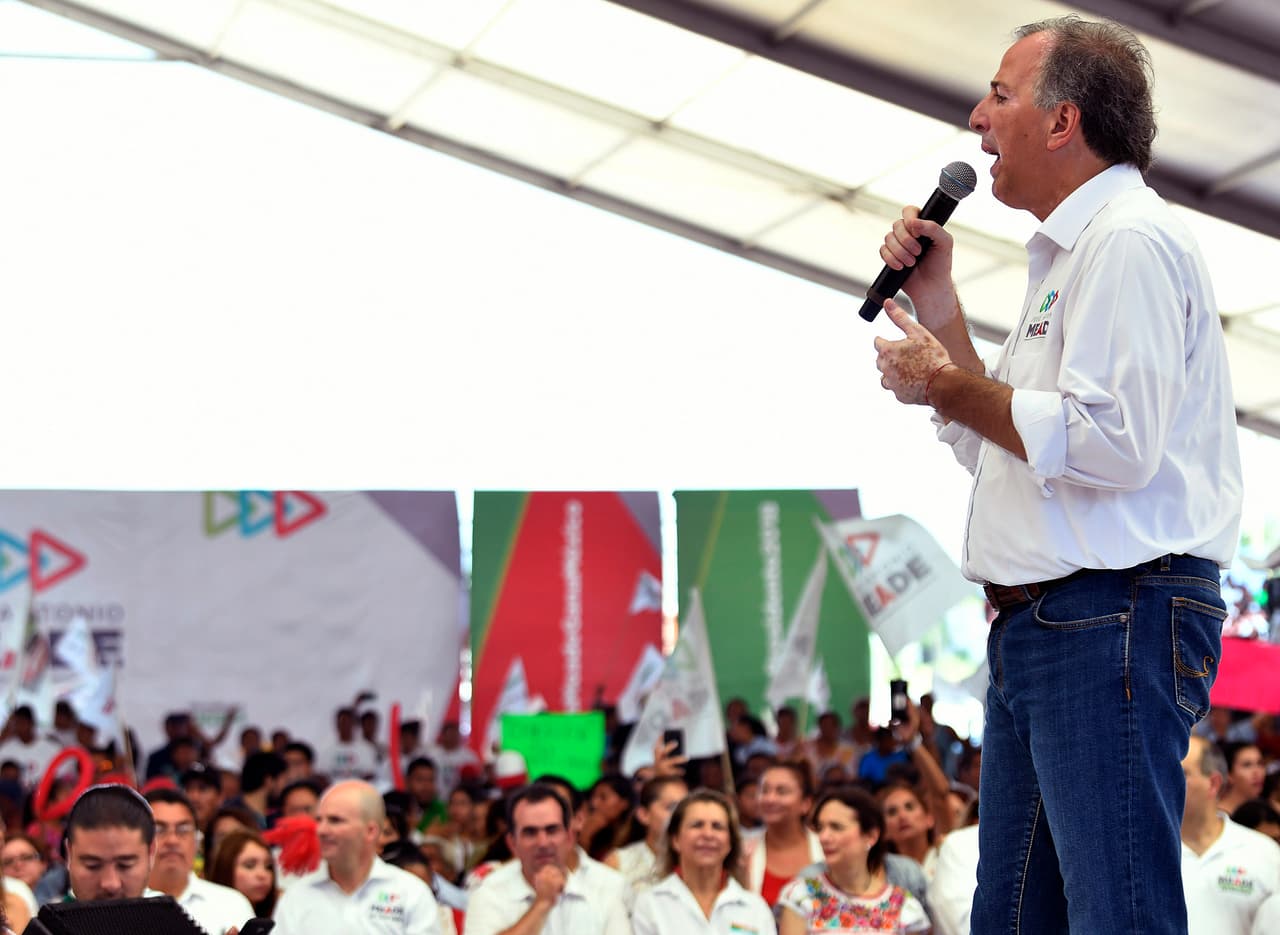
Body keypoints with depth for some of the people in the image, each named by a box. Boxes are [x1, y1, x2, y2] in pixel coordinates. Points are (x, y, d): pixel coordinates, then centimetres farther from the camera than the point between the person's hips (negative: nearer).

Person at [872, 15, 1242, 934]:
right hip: (1038, 623, 11)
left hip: (1114, 621, -11)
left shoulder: (1130, 239, -11)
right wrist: (939, 304, 17)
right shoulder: (1070, 253, 22)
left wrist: (946, 386, -10)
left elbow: (1110, 444, -24)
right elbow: (995, 448, 25)